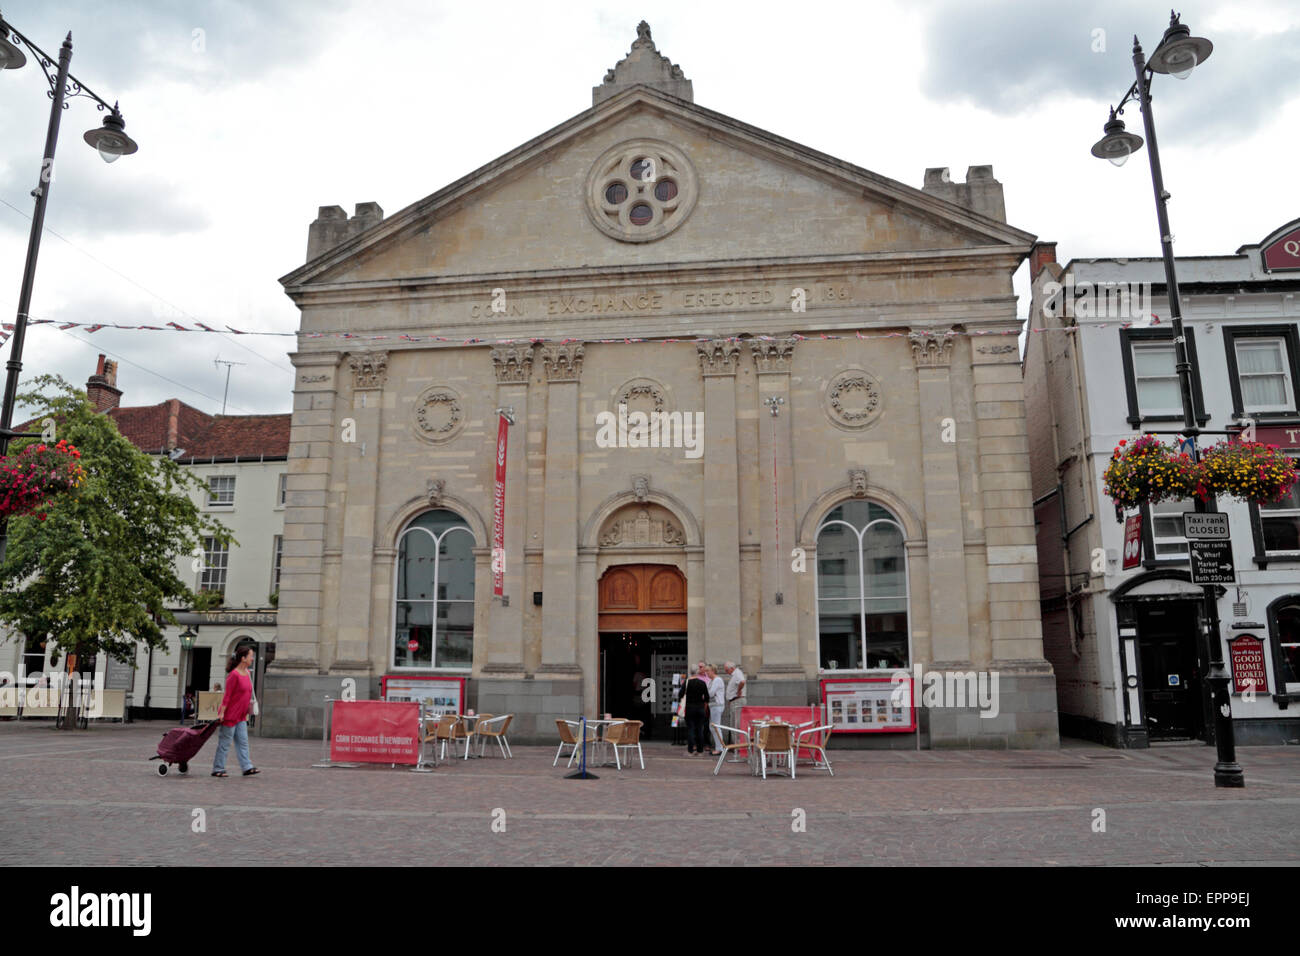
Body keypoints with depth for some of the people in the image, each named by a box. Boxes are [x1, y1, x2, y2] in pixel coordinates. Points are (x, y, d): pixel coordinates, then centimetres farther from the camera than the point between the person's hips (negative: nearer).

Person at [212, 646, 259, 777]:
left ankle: (247, 767, 6)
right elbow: (227, 695, -18)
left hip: (241, 716, 8)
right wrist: (221, 712, -17)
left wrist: (246, 712, 18)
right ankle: (217, 769, 12)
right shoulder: (234, 675, -18)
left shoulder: (247, 673, 8)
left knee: (243, 742, 6)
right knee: (224, 743, 2)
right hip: (230, 714, -8)